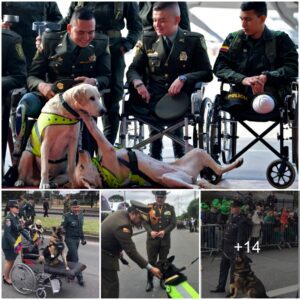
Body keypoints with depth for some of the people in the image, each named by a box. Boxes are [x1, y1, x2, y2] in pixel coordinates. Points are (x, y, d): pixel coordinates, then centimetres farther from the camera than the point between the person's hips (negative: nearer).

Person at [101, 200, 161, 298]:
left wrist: (118, 252, 14)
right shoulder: (123, 225, -31)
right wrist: (150, 268, -29)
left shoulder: (121, 213, -3)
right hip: (104, 257, -10)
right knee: (111, 286, -3)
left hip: (104, 252, 10)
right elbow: (131, 251, -30)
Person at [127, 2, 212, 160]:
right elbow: (133, 69, 11)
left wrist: (183, 79, -18)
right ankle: (155, 158, -11)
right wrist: (138, 82, -14)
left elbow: (207, 73, 1)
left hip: (180, 98, -2)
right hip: (152, 98, 2)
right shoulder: (148, 40, 12)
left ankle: (180, 158, -12)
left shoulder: (194, 40, 4)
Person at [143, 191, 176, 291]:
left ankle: (163, 280, 22)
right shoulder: (149, 207, -2)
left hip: (165, 240, 1)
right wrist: (150, 231, -19)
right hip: (152, 239, -1)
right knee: (151, 261, 3)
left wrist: (164, 231, -17)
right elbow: (145, 222, -3)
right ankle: (149, 282, 11)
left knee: (163, 261, 10)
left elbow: (173, 223, -3)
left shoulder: (170, 208, 1)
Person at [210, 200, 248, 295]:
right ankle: (221, 287, 26)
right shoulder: (231, 217, 8)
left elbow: (241, 237, -22)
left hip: (234, 248, -9)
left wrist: (238, 251, -24)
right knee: (223, 267, 15)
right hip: (226, 247, 9)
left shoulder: (242, 221, -20)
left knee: (233, 269, 1)